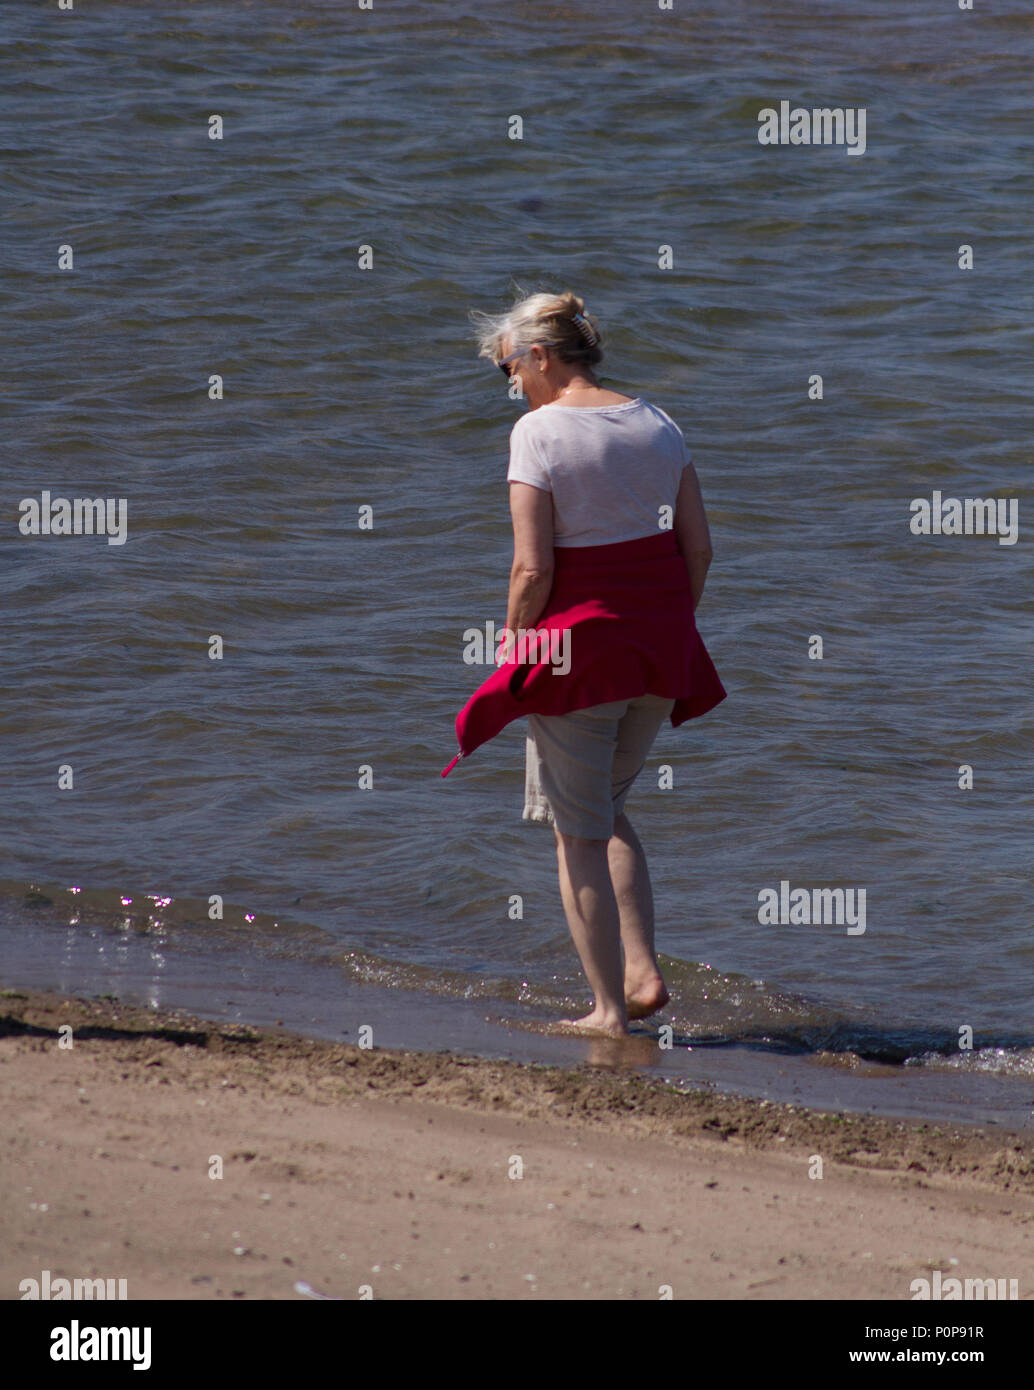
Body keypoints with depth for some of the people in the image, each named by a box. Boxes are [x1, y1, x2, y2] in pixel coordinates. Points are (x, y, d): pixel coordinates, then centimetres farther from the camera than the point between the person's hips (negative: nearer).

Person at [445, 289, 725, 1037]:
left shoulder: (539, 431, -13)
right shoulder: (656, 423, 5)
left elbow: (533, 568, -17)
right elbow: (699, 546, 5)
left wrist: (513, 642, -2)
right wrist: (672, 628, 16)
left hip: (576, 638, -6)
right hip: (659, 644, 6)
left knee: (578, 829, 7)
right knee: (608, 807, 23)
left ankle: (608, 1006, 9)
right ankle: (643, 972, 13)